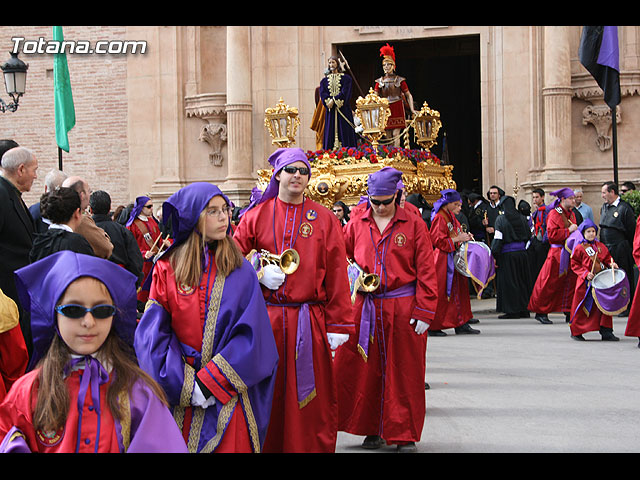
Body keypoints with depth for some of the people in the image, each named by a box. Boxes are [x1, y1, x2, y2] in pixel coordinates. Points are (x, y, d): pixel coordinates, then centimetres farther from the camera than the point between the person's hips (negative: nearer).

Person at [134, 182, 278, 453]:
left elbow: (252, 335, -7)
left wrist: (210, 382, -14)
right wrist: (185, 386, -13)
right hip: (180, 399, 0)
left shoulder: (240, 271, 0)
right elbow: (153, 335, -4)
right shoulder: (166, 270, 0)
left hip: (229, 397, 0)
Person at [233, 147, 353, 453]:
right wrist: (259, 274, -12)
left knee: (312, 400, 2)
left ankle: (313, 448, 14)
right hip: (266, 319, 1)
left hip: (310, 323, -1)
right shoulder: (257, 215, 7)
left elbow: (337, 275, 1)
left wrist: (338, 325, -4)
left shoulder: (324, 219, 4)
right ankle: (266, 446, 20)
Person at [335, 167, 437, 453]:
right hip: (365, 308, 3)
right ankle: (372, 430, 21)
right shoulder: (357, 225, 7)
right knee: (364, 369, 5)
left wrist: (424, 312, -7)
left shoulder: (413, 225, -1)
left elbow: (425, 271, -2)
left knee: (404, 373, 4)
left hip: (403, 308, -2)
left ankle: (405, 435, 16)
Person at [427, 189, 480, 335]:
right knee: (440, 294, -5)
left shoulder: (451, 217, 16)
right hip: (443, 260, -9)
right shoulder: (439, 218, -13)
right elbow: (438, 241, -18)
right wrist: (457, 239, -17)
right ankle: (433, 327, 3)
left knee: (459, 289, 8)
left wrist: (465, 236, 7)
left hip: (454, 260, 9)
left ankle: (461, 324, 12)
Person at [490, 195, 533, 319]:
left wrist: (494, 255, -11)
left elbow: (498, 239, -14)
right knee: (522, 282, 13)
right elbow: (528, 235, 10)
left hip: (507, 254, -5)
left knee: (509, 283, 2)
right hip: (522, 252, 5)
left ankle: (512, 311, 2)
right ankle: (524, 309, 18)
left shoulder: (501, 219, -10)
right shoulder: (521, 218, 4)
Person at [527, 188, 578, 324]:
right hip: (557, 253, -7)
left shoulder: (571, 214, 15)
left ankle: (569, 313, 12)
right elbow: (552, 234, -19)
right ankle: (541, 312, 9)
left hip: (571, 253, 8)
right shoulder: (554, 214, -9)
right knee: (550, 284, -2)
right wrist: (568, 231, -17)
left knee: (571, 283, 5)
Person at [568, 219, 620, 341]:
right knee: (583, 307, 0)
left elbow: (607, 258, 18)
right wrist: (585, 274, -14)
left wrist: (612, 264, -5)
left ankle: (606, 332, 8)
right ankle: (576, 331, 16)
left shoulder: (600, 246, 11)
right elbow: (575, 265, -2)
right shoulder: (579, 248, -2)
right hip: (586, 283, -4)